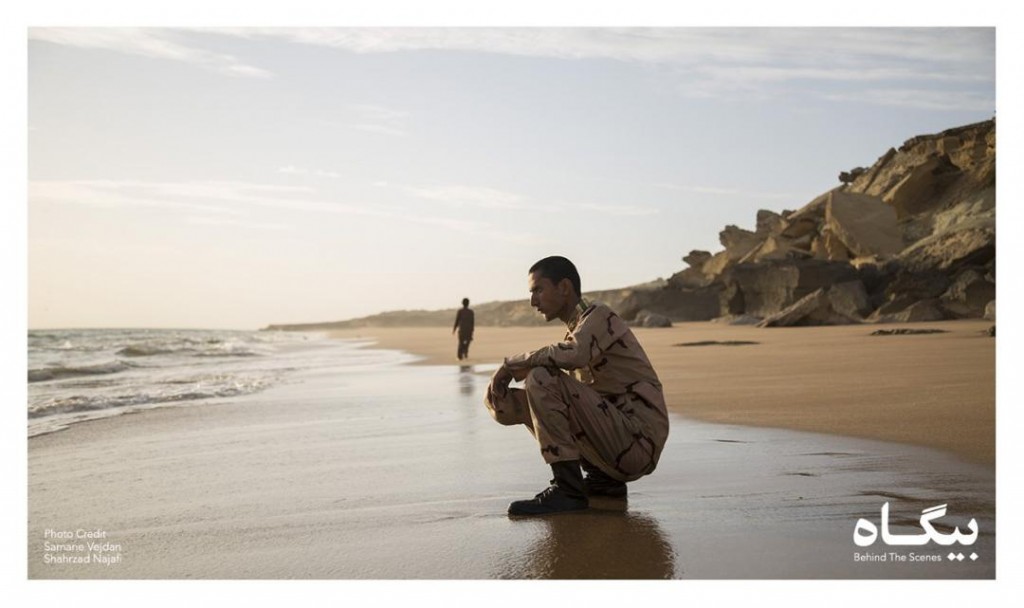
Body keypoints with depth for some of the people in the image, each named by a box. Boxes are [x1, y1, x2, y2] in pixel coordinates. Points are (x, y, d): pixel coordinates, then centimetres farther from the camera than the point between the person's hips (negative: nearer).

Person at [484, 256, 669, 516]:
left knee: (541, 379, -18)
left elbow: (573, 354, -30)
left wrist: (512, 364, -15)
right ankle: (603, 478, 9)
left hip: (638, 442, -9)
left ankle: (567, 489, -18)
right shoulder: (576, 330, 21)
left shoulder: (599, 316, -6)